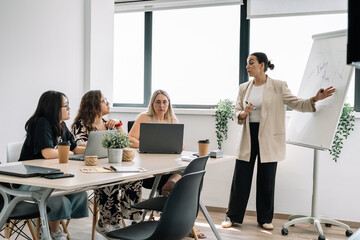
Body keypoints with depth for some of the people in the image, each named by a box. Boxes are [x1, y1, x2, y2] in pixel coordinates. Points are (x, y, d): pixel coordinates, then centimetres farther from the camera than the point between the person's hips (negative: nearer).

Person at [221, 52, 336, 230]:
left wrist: (316, 99, -18)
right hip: (248, 137, 3)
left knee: (267, 180, 5)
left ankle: (265, 219, 20)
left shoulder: (278, 87, -2)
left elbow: (297, 104, -4)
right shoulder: (244, 88, 8)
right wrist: (243, 113, -12)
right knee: (240, 178, 4)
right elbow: (237, 112, 10)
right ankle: (232, 216, 17)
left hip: (269, 139, -2)